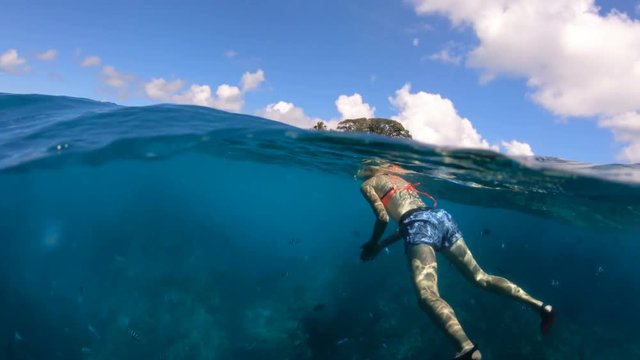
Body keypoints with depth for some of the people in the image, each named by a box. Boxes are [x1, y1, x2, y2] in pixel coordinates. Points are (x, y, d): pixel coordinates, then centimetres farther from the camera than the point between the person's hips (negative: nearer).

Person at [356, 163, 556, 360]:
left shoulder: (368, 184, 13)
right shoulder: (400, 179, 35)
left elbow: (383, 217, -3)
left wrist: (373, 244, 13)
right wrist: (382, 244, 37)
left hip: (421, 224, -8)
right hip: (441, 217, 8)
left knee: (427, 295, -24)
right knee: (481, 277, 18)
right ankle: (540, 305, 9)